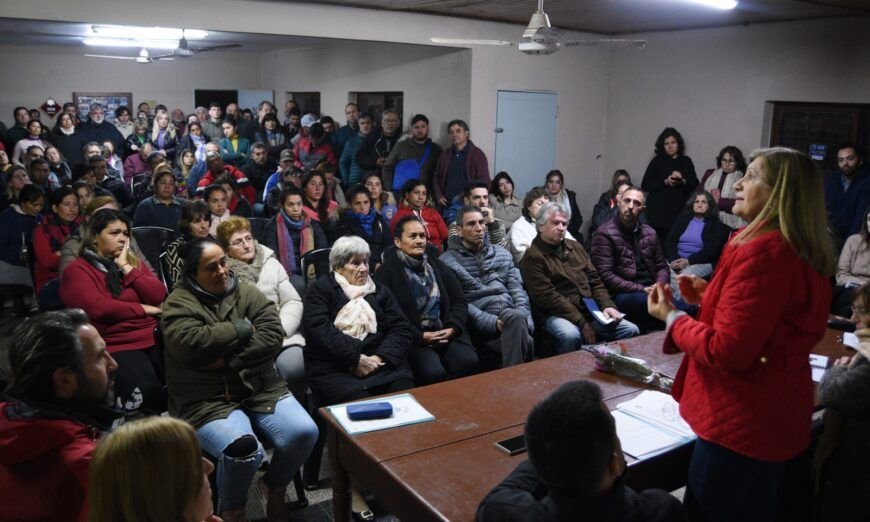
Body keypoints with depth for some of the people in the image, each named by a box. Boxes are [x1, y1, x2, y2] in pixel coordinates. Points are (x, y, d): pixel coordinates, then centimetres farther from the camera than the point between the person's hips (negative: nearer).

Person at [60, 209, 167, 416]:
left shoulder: (134, 263, 21)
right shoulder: (77, 270, 4)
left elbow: (158, 296, 5)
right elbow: (98, 308, -13)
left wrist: (126, 267, 1)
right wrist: (143, 309, -4)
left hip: (153, 338, 5)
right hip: (116, 345, -4)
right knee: (148, 392, -30)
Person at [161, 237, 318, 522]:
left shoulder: (248, 292, 7)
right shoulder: (179, 303, -2)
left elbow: (273, 335, -6)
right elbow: (191, 344, -21)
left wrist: (229, 360, -16)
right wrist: (243, 329, -11)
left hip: (261, 389, 4)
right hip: (207, 400, -4)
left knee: (304, 433, -17)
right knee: (243, 451, -30)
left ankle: (276, 489, 15)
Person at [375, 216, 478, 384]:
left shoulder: (437, 265, 18)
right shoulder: (387, 271, 2)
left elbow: (459, 301, 15)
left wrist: (452, 328, -4)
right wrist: (420, 336, -15)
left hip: (446, 333, 5)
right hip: (413, 338, -4)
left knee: (468, 362, -24)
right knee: (434, 372, -31)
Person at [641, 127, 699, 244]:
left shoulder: (686, 161, 15)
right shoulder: (657, 161, 11)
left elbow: (695, 185, 10)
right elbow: (645, 185, 3)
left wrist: (683, 181, -9)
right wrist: (665, 182, -8)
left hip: (680, 211, 1)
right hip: (659, 211, -1)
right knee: (660, 243, -10)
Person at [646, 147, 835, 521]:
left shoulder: (762, 251, -24)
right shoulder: (802, 251, 8)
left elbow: (727, 351, -25)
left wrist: (672, 316, -11)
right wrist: (710, 298, 10)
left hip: (741, 422, -10)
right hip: (775, 416, 10)